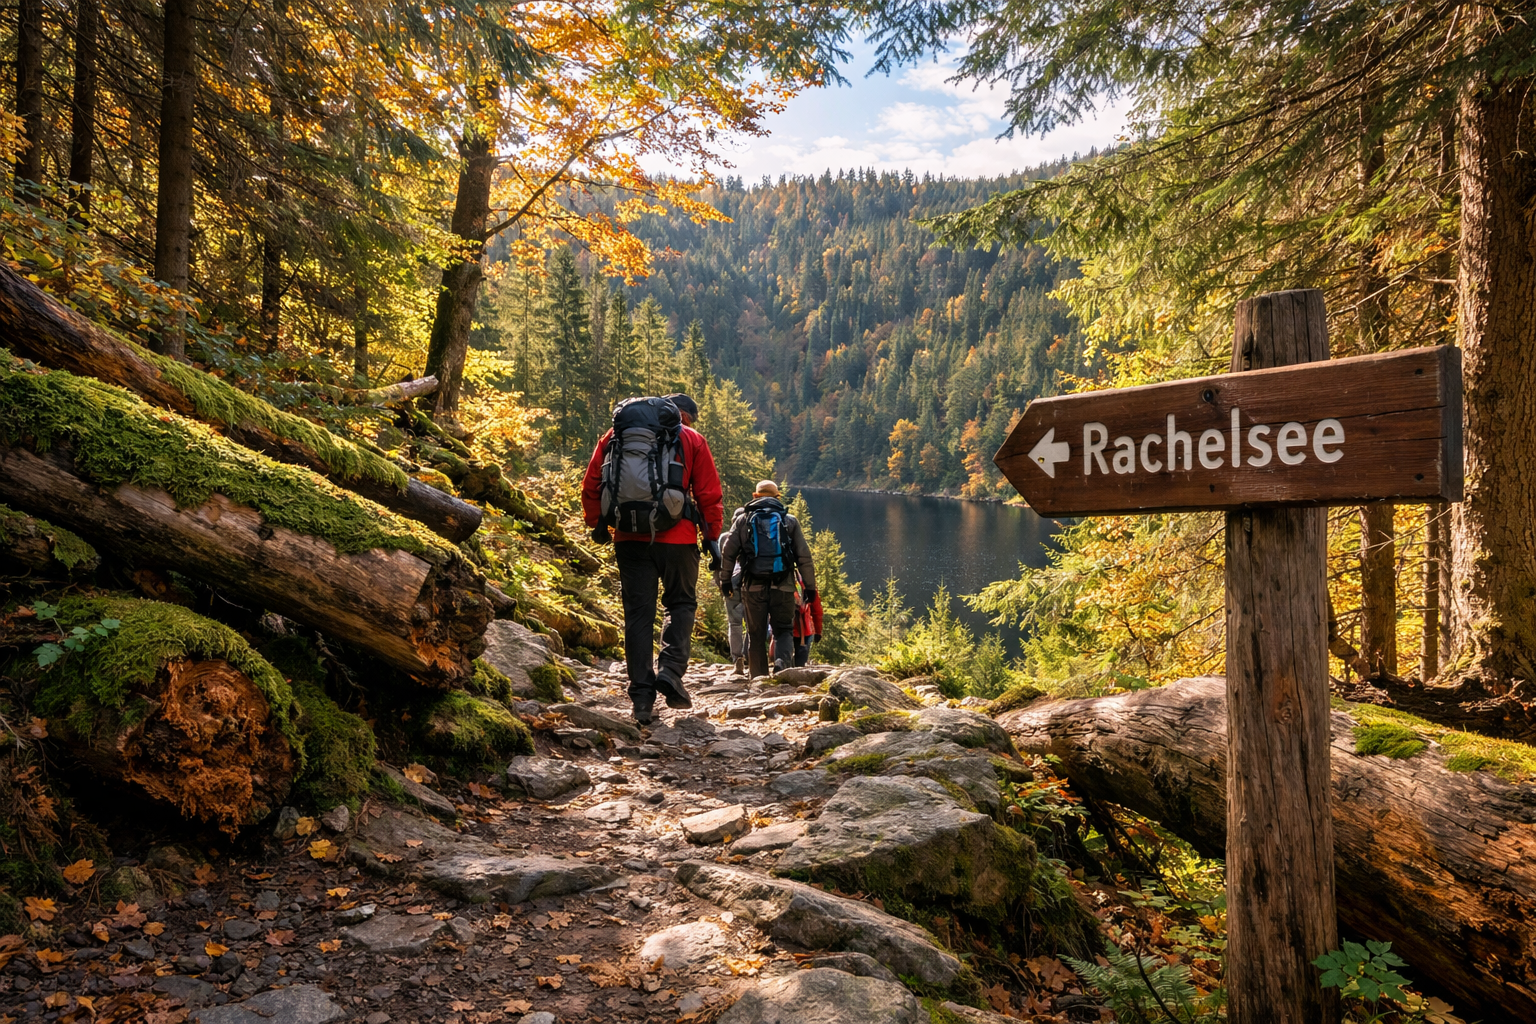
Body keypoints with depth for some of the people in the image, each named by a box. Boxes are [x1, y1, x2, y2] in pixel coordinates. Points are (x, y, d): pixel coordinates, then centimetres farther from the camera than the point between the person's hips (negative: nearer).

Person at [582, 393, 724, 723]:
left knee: (638, 612, 5)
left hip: (630, 538, 2)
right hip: (677, 538, -2)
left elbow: (591, 484, 9)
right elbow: (709, 494, 2)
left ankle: (642, 695, 2)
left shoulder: (618, 435, 12)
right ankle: (671, 669, -7)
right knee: (681, 603, 15)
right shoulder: (692, 440, 7)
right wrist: (712, 537, 8)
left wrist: (597, 523, 19)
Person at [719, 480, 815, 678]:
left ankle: (759, 678, 9)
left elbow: (728, 552, 4)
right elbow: (804, 556, 5)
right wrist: (810, 586, 10)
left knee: (756, 634, 9)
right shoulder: (790, 521, 9)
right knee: (784, 629, 10)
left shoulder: (743, 520, 9)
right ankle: (783, 659, -18)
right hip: (782, 586, 0)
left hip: (753, 586, 0)